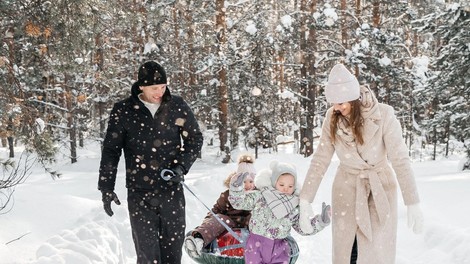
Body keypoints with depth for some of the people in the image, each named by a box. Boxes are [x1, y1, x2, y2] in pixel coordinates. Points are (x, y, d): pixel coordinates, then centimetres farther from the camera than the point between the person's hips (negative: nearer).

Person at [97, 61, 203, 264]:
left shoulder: (177, 107, 0)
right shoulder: (123, 111, -2)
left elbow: (195, 139, 8)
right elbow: (111, 150, 4)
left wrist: (181, 166, -8)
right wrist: (107, 188, 1)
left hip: (172, 191, 1)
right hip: (139, 193, -1)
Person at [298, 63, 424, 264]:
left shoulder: (383, 115, -20)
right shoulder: (332, 118, -10)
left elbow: (400, 159, -20)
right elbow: (320, 159, -7)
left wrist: (413, 204, -22)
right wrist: (305, 201, -11)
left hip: (380, 187, -2)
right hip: (346, 187, 3)